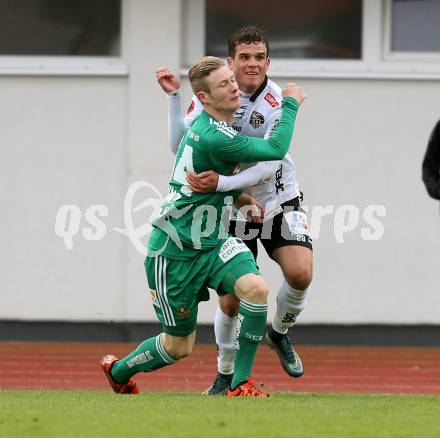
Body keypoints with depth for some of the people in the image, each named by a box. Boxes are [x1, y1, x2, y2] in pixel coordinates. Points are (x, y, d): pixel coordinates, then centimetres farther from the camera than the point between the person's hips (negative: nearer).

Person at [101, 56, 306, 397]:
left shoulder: (206, 125, 4)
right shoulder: (214, 137, -26)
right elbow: (276, 149, -22)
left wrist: (241, 197, 11)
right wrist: (291, 103, -10)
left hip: (211, 243, 8)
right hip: (175, 252, -8)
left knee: (256, 288, -22)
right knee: (179, 347, 7)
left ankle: (241, 383, -12)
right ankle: (117, 371, 37)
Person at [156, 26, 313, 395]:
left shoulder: (278, 102, -18)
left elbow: (269, 163, -25)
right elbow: (180, 146, -12)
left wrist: (221, 182, -37)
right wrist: (174, 98, -22)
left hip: (279, 202, -1)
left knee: (300, 273, -22)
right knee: (231, 300, -3)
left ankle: (280, 333, 10)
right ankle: (225, 374, 22)